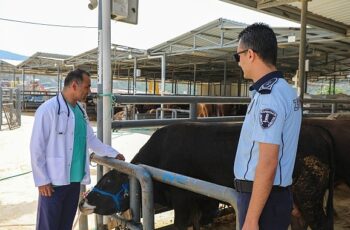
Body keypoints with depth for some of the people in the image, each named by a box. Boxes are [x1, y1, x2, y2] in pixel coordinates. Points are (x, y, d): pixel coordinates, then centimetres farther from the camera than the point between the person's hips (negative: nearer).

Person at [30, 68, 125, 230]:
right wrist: (42, 180, -13)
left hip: (75, 180, 7)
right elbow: (36, 148, -13)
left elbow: (91, 139, 18)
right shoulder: (48, 110, -14)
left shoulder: (80, 110, 8)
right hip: (53, 181, -6)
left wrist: (113, 154, 17)